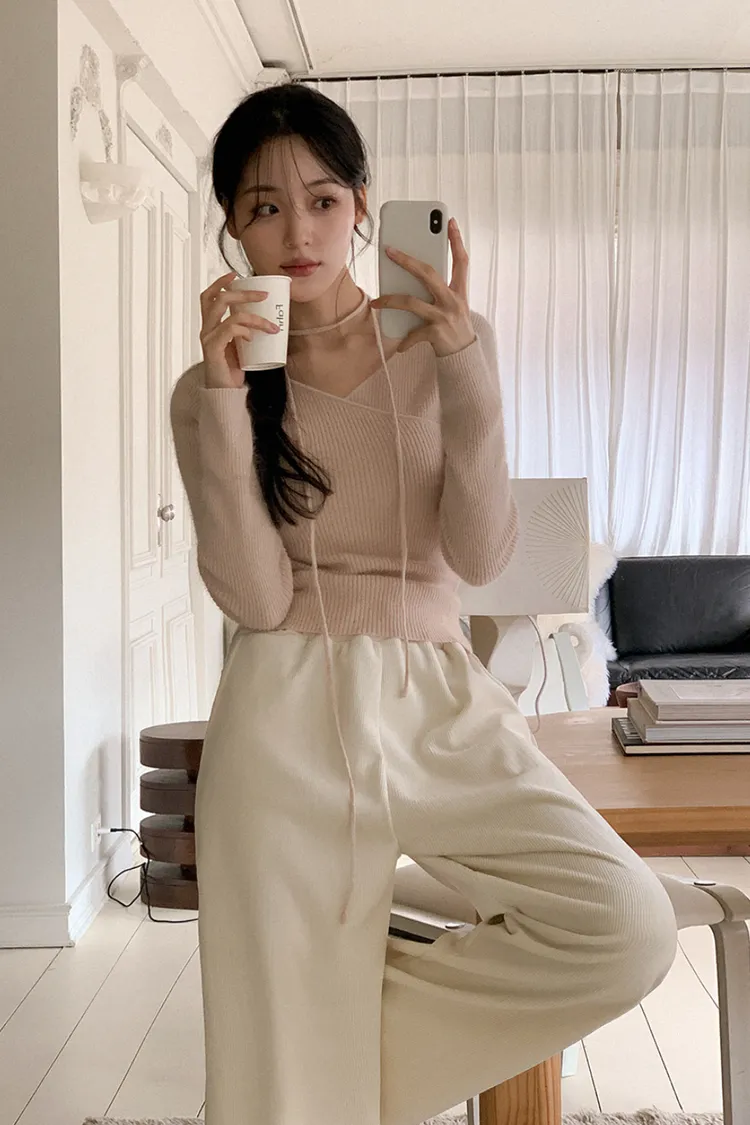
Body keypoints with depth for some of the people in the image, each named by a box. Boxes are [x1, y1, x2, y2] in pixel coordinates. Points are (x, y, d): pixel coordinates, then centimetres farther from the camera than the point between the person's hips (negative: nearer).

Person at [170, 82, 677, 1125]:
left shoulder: (444, 346, 5)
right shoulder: (211, 390, 4)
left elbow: (480, 557, -7)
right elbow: (255, 598, -9)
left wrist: (466, 366, -16)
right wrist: (227, 395, -14)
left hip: (438, 700, 2)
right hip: (287, 714, -1)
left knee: (631, 930, -16)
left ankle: (364, 1008, 3)